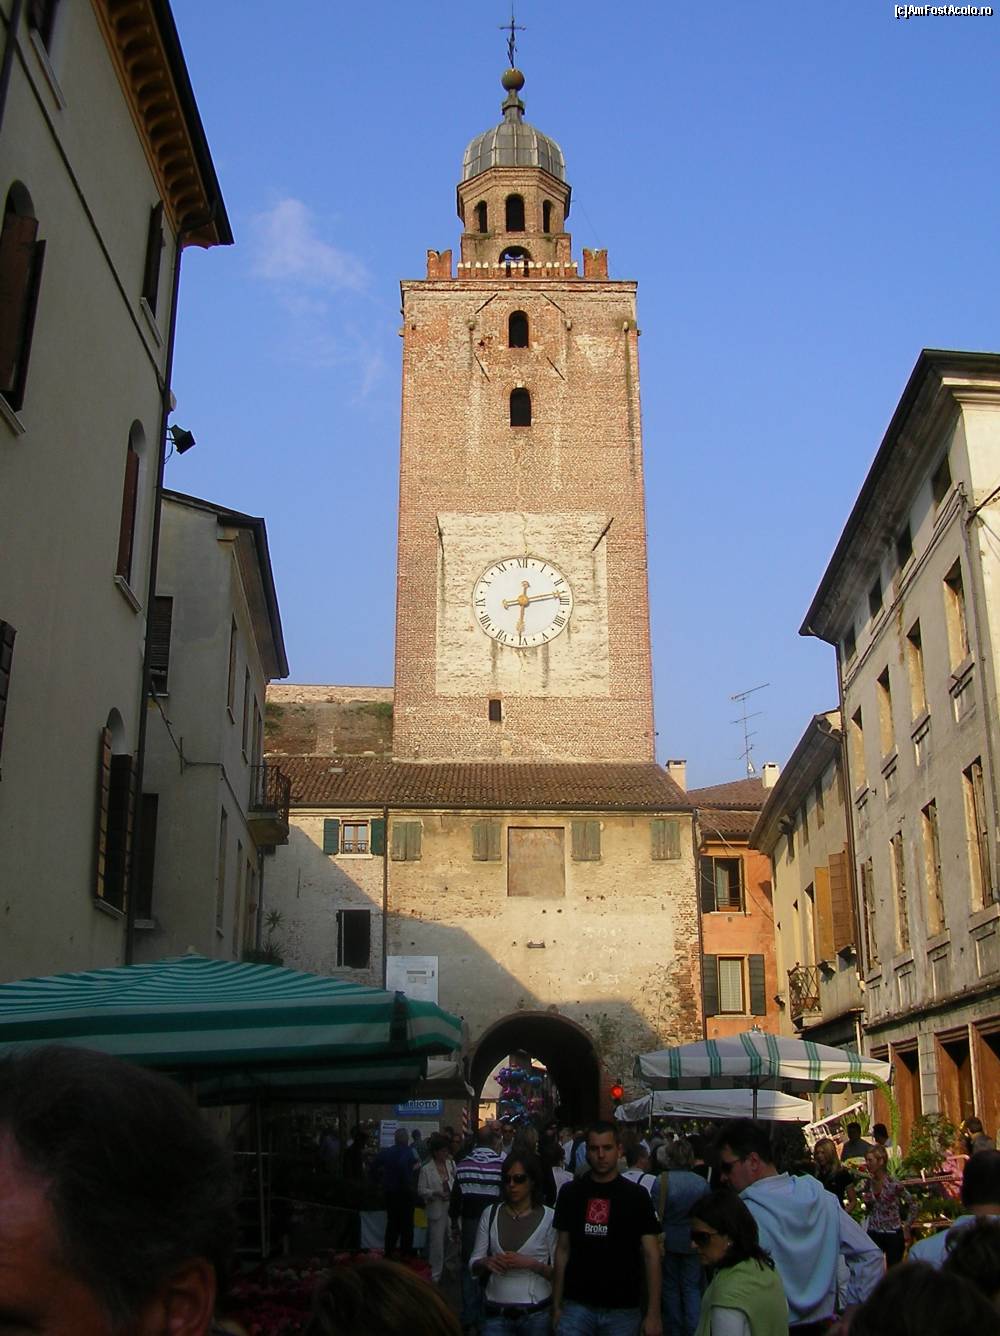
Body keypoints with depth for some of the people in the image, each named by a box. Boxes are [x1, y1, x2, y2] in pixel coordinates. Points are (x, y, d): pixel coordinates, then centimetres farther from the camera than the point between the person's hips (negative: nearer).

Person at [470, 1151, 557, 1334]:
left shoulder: (549, 1217, -5)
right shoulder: (490, 1213, 2)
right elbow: (473, 1265, 4)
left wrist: (532, 1264, -21)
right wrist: (486, 1263, -17)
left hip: (536, 1314, -2)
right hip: (496, 1314, 2)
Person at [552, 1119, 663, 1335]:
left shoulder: (636, 1196, -3)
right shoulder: (570, 1193, 3)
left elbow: (651, 1256, -4)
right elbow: (562, 1250, 7)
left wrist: (653, 1314, -9)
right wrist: (556, 1305, 4)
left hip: (623, 1309, -1)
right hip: (577, 1306, 1)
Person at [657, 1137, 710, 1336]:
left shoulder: (662, 1181, -14)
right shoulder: (701, 1182, -8)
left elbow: (656, 1213, -10)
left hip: (669, 1239, -1)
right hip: (693, 1242, 1)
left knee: (670, 1287, 14)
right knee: (692, 1288, 8)